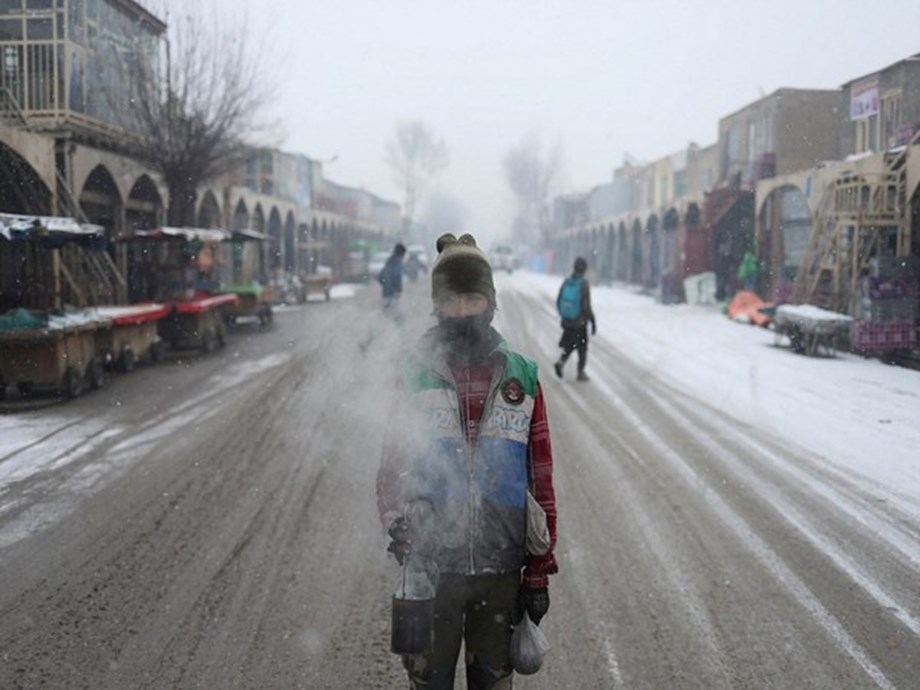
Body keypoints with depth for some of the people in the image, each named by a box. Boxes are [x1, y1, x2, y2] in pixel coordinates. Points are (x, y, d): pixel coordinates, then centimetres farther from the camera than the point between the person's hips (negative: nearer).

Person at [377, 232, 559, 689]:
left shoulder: (521, 377, -1)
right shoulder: (416, 373, -2)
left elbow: (541, 481, 3)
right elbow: (392, 464, 1)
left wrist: (540, 571, 2)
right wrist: (398, 521, -20)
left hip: (501, 567, 1)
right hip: (432, 566, 0)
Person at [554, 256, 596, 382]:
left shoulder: (566, 282, -2)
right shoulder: (584, 284, -17)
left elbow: (558, 302, 4)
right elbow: (586, 306, -19)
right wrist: (593, 322, -10)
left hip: (567, 321, 4)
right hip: (580, 322, -4)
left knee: (570, 345, 21)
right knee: (582, 347, 13)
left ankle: (561, 361, -2)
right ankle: (581, 372, 19)